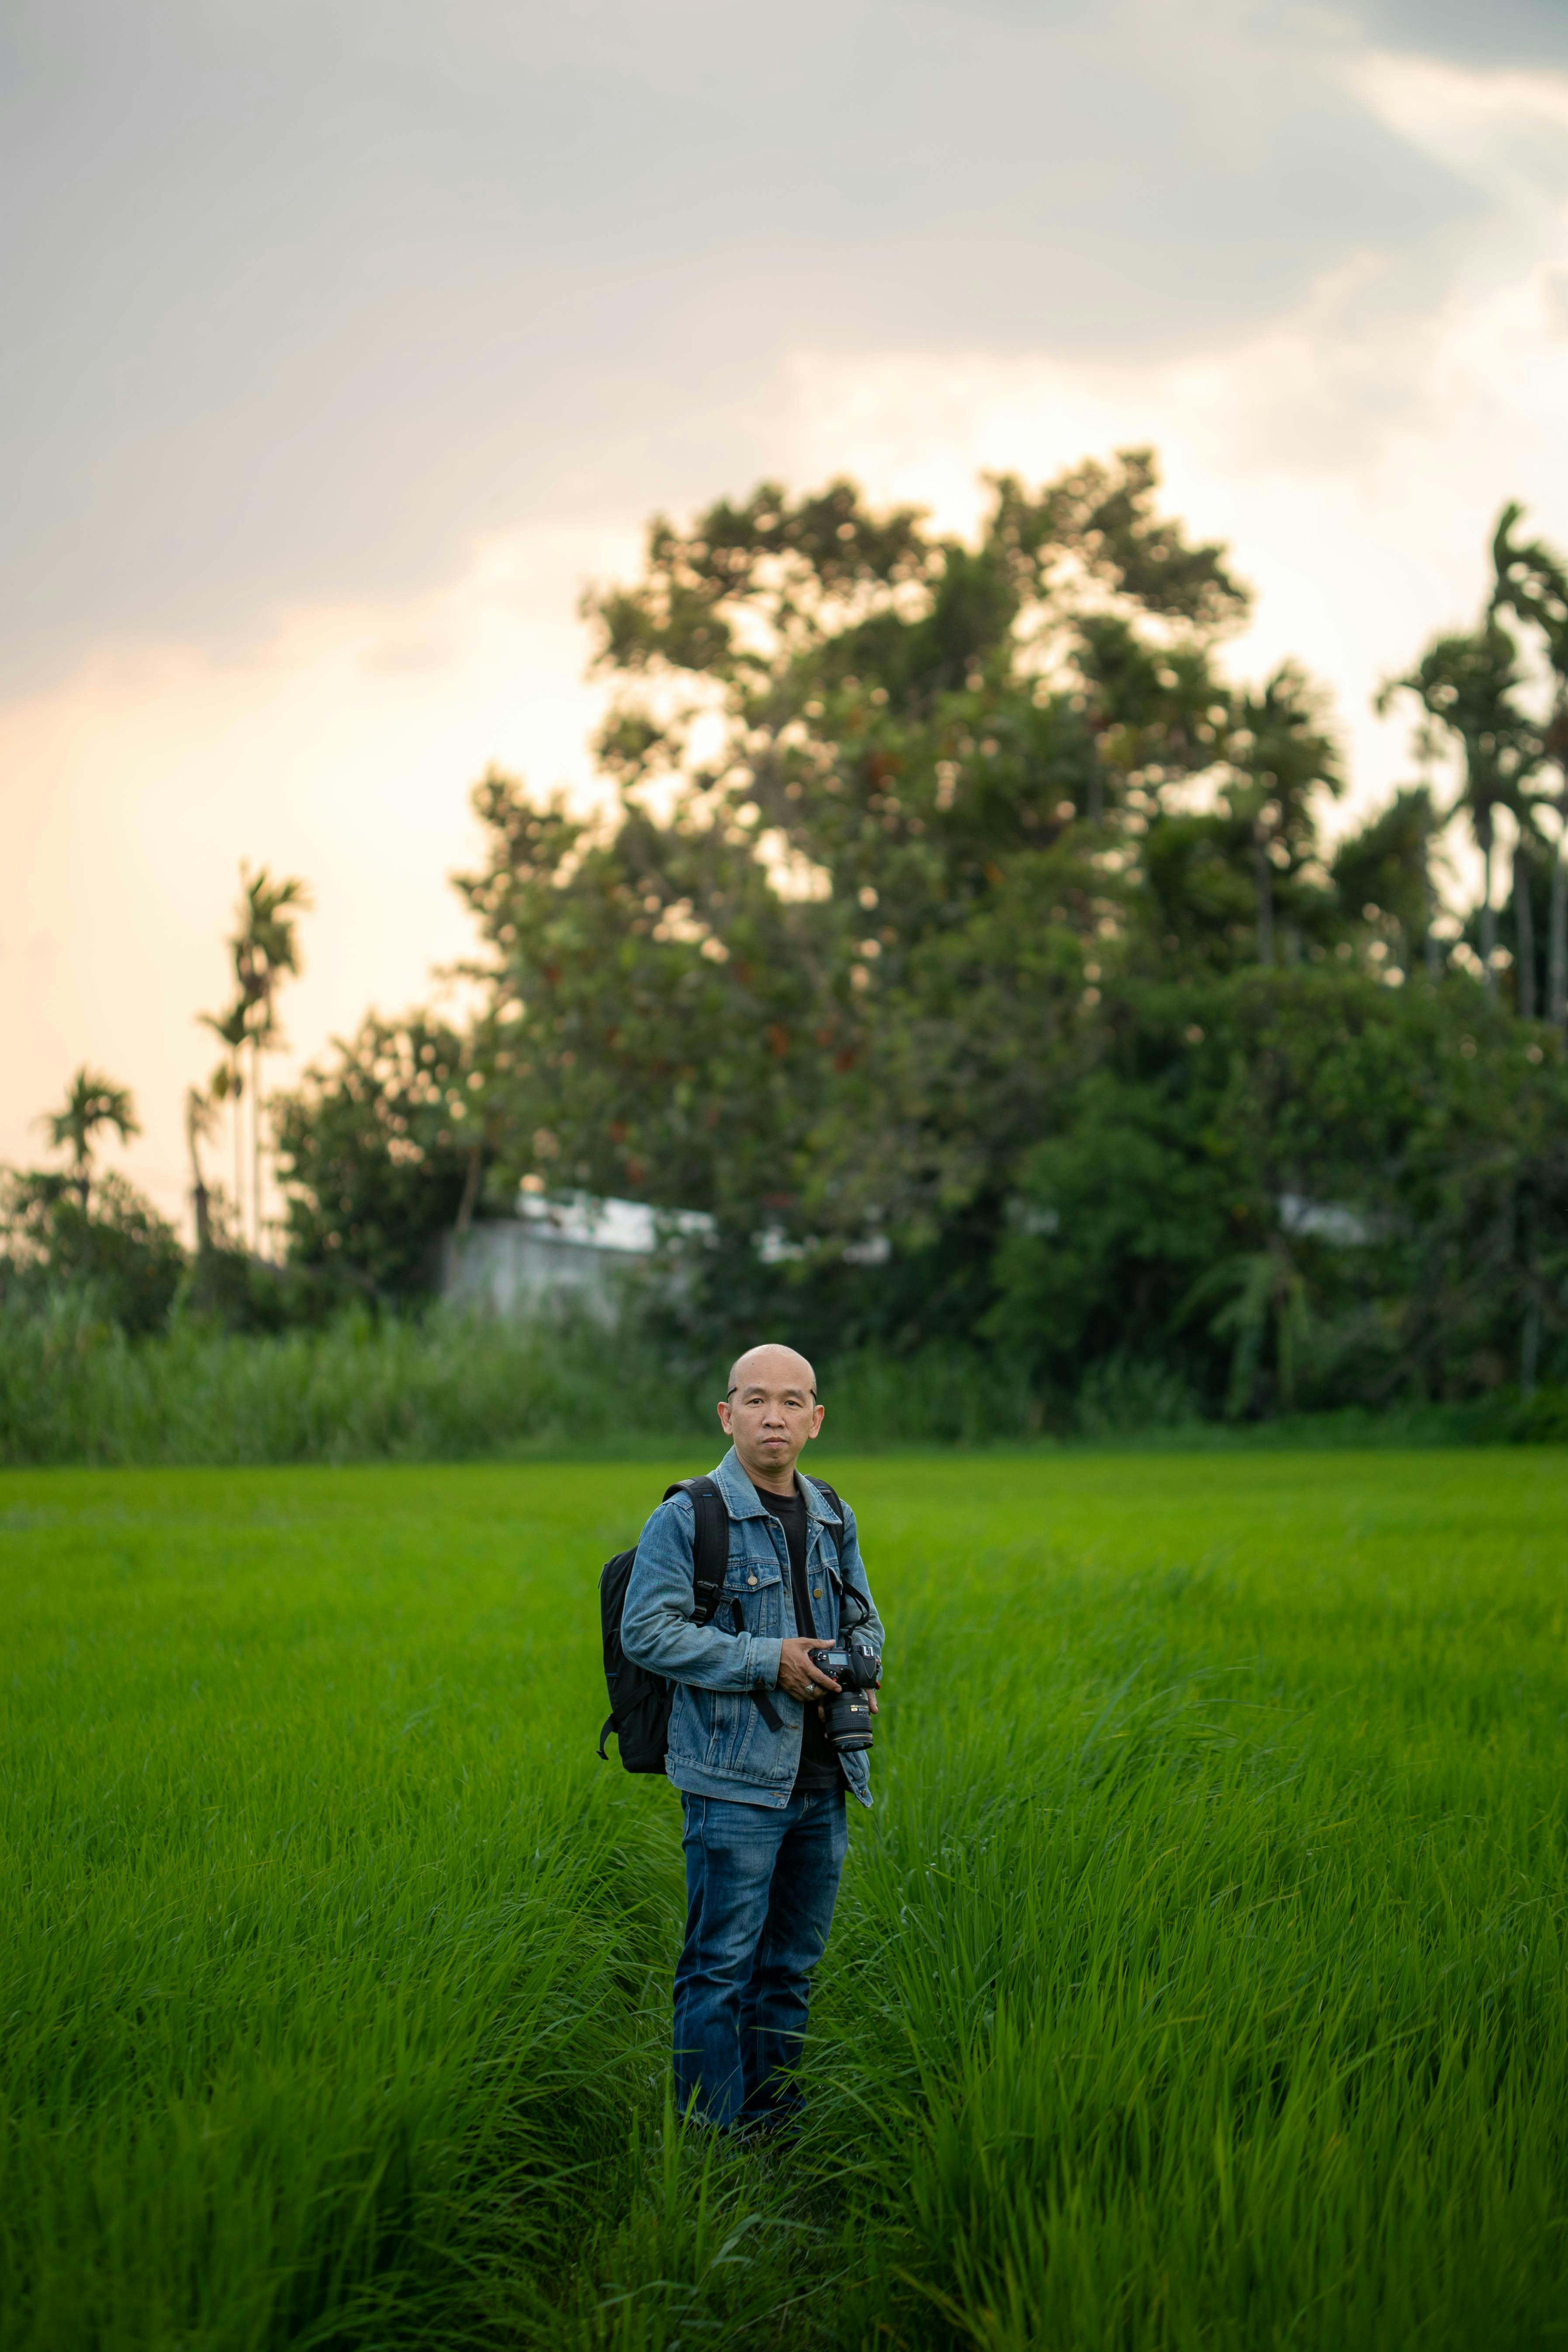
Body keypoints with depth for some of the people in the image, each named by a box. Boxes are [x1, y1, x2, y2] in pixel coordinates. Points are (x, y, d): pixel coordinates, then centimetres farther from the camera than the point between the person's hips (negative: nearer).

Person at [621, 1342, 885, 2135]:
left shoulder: (834, 1522, 14)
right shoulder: (687, 1519, -7)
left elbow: (864, 1618, 25)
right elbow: (646, 1630, -14)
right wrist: (767, 1661, -17)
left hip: (822, 1780, 6)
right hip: (735, 1782, -6)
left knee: (792, 1964, 13)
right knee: (721, 1966, -5)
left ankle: (774, 2123, 24)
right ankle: (713, 2138, 1)